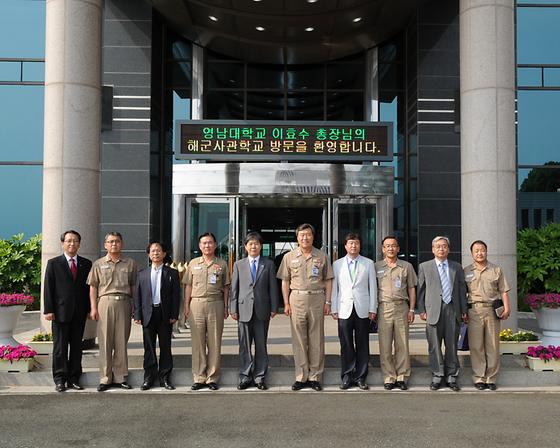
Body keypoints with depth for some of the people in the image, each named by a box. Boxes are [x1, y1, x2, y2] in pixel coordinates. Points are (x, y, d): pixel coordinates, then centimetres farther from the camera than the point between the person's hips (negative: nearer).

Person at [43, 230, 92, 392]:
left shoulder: (86, 264, 10)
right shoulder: (53, 263, 4)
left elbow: (89, 287, 9)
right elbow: (48, 288, 0)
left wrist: (90, 308, 1)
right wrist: (48, 310, -8)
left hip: (79, 312, 2)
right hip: (60, 311, -2)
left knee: (77, 346, 6)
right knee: (60, 347, 2)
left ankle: (74, 379, 13)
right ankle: (60, 379, 8)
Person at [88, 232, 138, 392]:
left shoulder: (130, 263, 12)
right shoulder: (98, 264, 11)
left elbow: (134, 287, 11)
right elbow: (93, 287, 7)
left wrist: (135, 307, 3)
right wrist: (93, 308, -2)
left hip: (124, 302, 1)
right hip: (105, 302, 0)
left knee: (121, 342, 4)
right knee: (105, 342, 0)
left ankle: (121, 377, 12)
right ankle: (105, 378, 7)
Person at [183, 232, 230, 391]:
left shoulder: (222, 264, 9)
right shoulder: (193, 263, 12)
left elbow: (226, 287, 10)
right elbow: (188, 286, 11)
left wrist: (225, 307, 4)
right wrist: (186, 306, 4)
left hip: (215, 303, -1)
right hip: (196, 303, 1)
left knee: (215, 343, 1)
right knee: (198, 343, 2)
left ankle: (212, 378, 8)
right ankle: (199, 378, 8)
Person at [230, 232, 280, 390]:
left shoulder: (269, 264, 8)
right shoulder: (239, 265, 10)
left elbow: (273, 287, 6)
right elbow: (234, 288, 7)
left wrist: (274, 308, 1)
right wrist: (233, 309, 1)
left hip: (262, 310, 0)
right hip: (244, 310, 0)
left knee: (261, 346, 5)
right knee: (244, 346, 4)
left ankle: (260, 377, 12)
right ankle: (245, 377, 12)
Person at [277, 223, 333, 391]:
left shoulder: (322, 256, 6)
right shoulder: (289, 257, 6)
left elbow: (328, 280, 8)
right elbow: (285, 281, 7)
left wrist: (328, 302, 0)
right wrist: (286, 303, 0)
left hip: (317, 298, 0)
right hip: (297, 298, 0)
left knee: (316, 339, 3)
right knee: (299, 340, 3)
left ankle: (315, 377, 11)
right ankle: (301, 377, 10)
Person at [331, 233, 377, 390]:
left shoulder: (368, 263, 7)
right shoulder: (337, 264, 8)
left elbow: (372, 287, 5)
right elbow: (334, 288, 7)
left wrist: (373, 309, 1)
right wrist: (334, 309, 2)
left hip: (362, 310, 0)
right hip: (344, 310, 0)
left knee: (362, 345, 3)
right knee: (346, 345, 2)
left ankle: (361, 377, 12)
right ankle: (347, 376, 11)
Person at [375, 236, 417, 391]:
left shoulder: (407, 266, 10)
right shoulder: (376, 267, 8)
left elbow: (411, 288, 11)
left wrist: (411, 309, 4)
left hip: (401, 307, 1)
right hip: (383, 307, 0)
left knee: (402, 344, 1)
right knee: (385, 345, 0)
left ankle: (402, 377, 9)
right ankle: (389, 378, 6)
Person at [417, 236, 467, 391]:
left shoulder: (456, 267, 13)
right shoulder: (424, 267, 8)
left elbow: (462, 289, 12)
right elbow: (421, 290, 6)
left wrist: (464, 310, 7)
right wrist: (422, 310, -1)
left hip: (452, 310, 2)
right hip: (434, 310, -1)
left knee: (452, 345, 5)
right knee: (434, 345, 1)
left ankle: (451, 376, 14)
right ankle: (437, 376, 11)